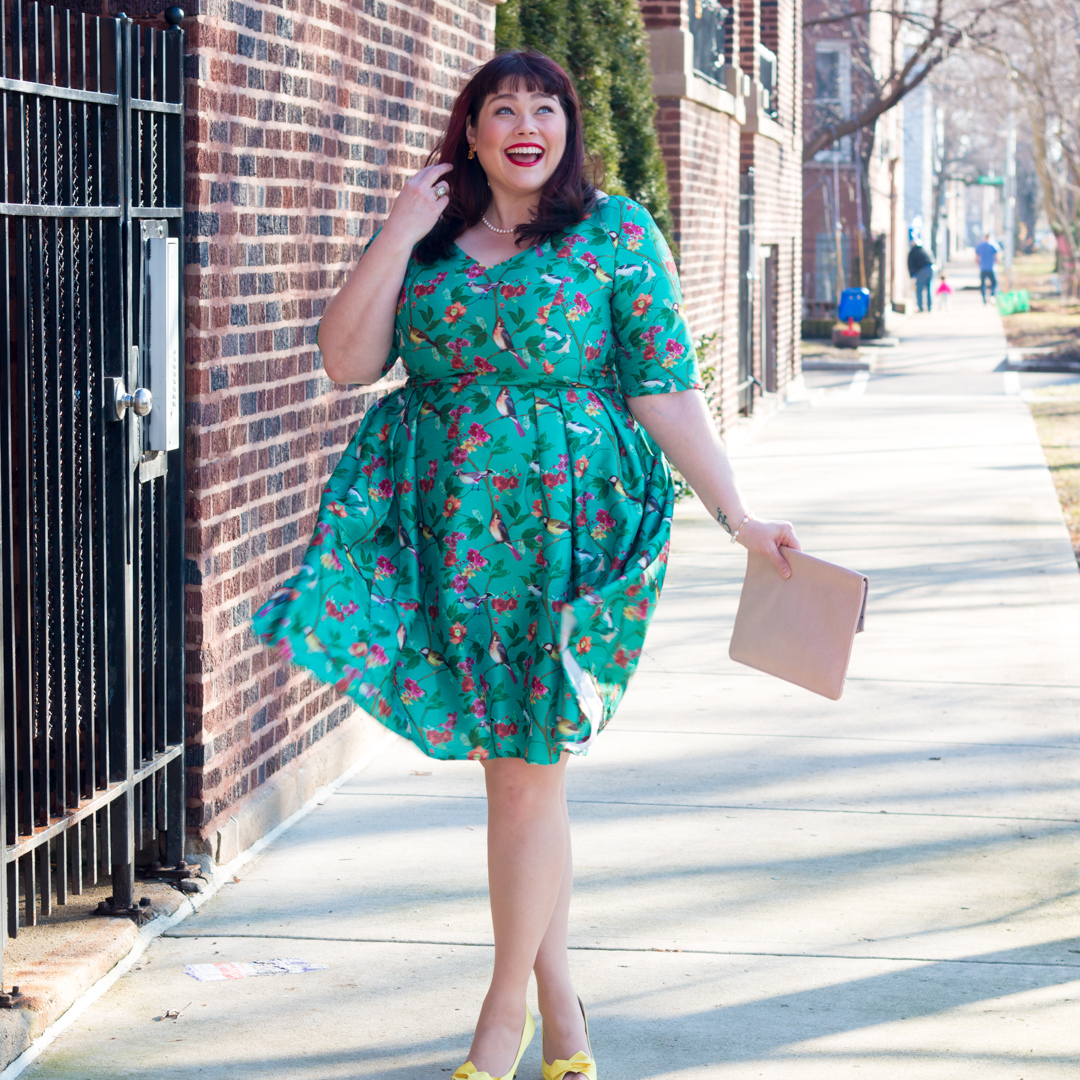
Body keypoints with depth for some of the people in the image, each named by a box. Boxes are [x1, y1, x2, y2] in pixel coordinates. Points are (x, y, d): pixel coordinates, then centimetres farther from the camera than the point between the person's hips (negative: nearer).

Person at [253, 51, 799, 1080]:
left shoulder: (615, 232, 1)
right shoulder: (425, 238, 10)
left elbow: (665, 390, -1)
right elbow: (347, 359, 0)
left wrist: (736, 511, -6)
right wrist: (401, 232, -6)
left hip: (567, 525, -3)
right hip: (448, 524, 3)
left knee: (526, 767, -3)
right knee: (511, 762, 7)